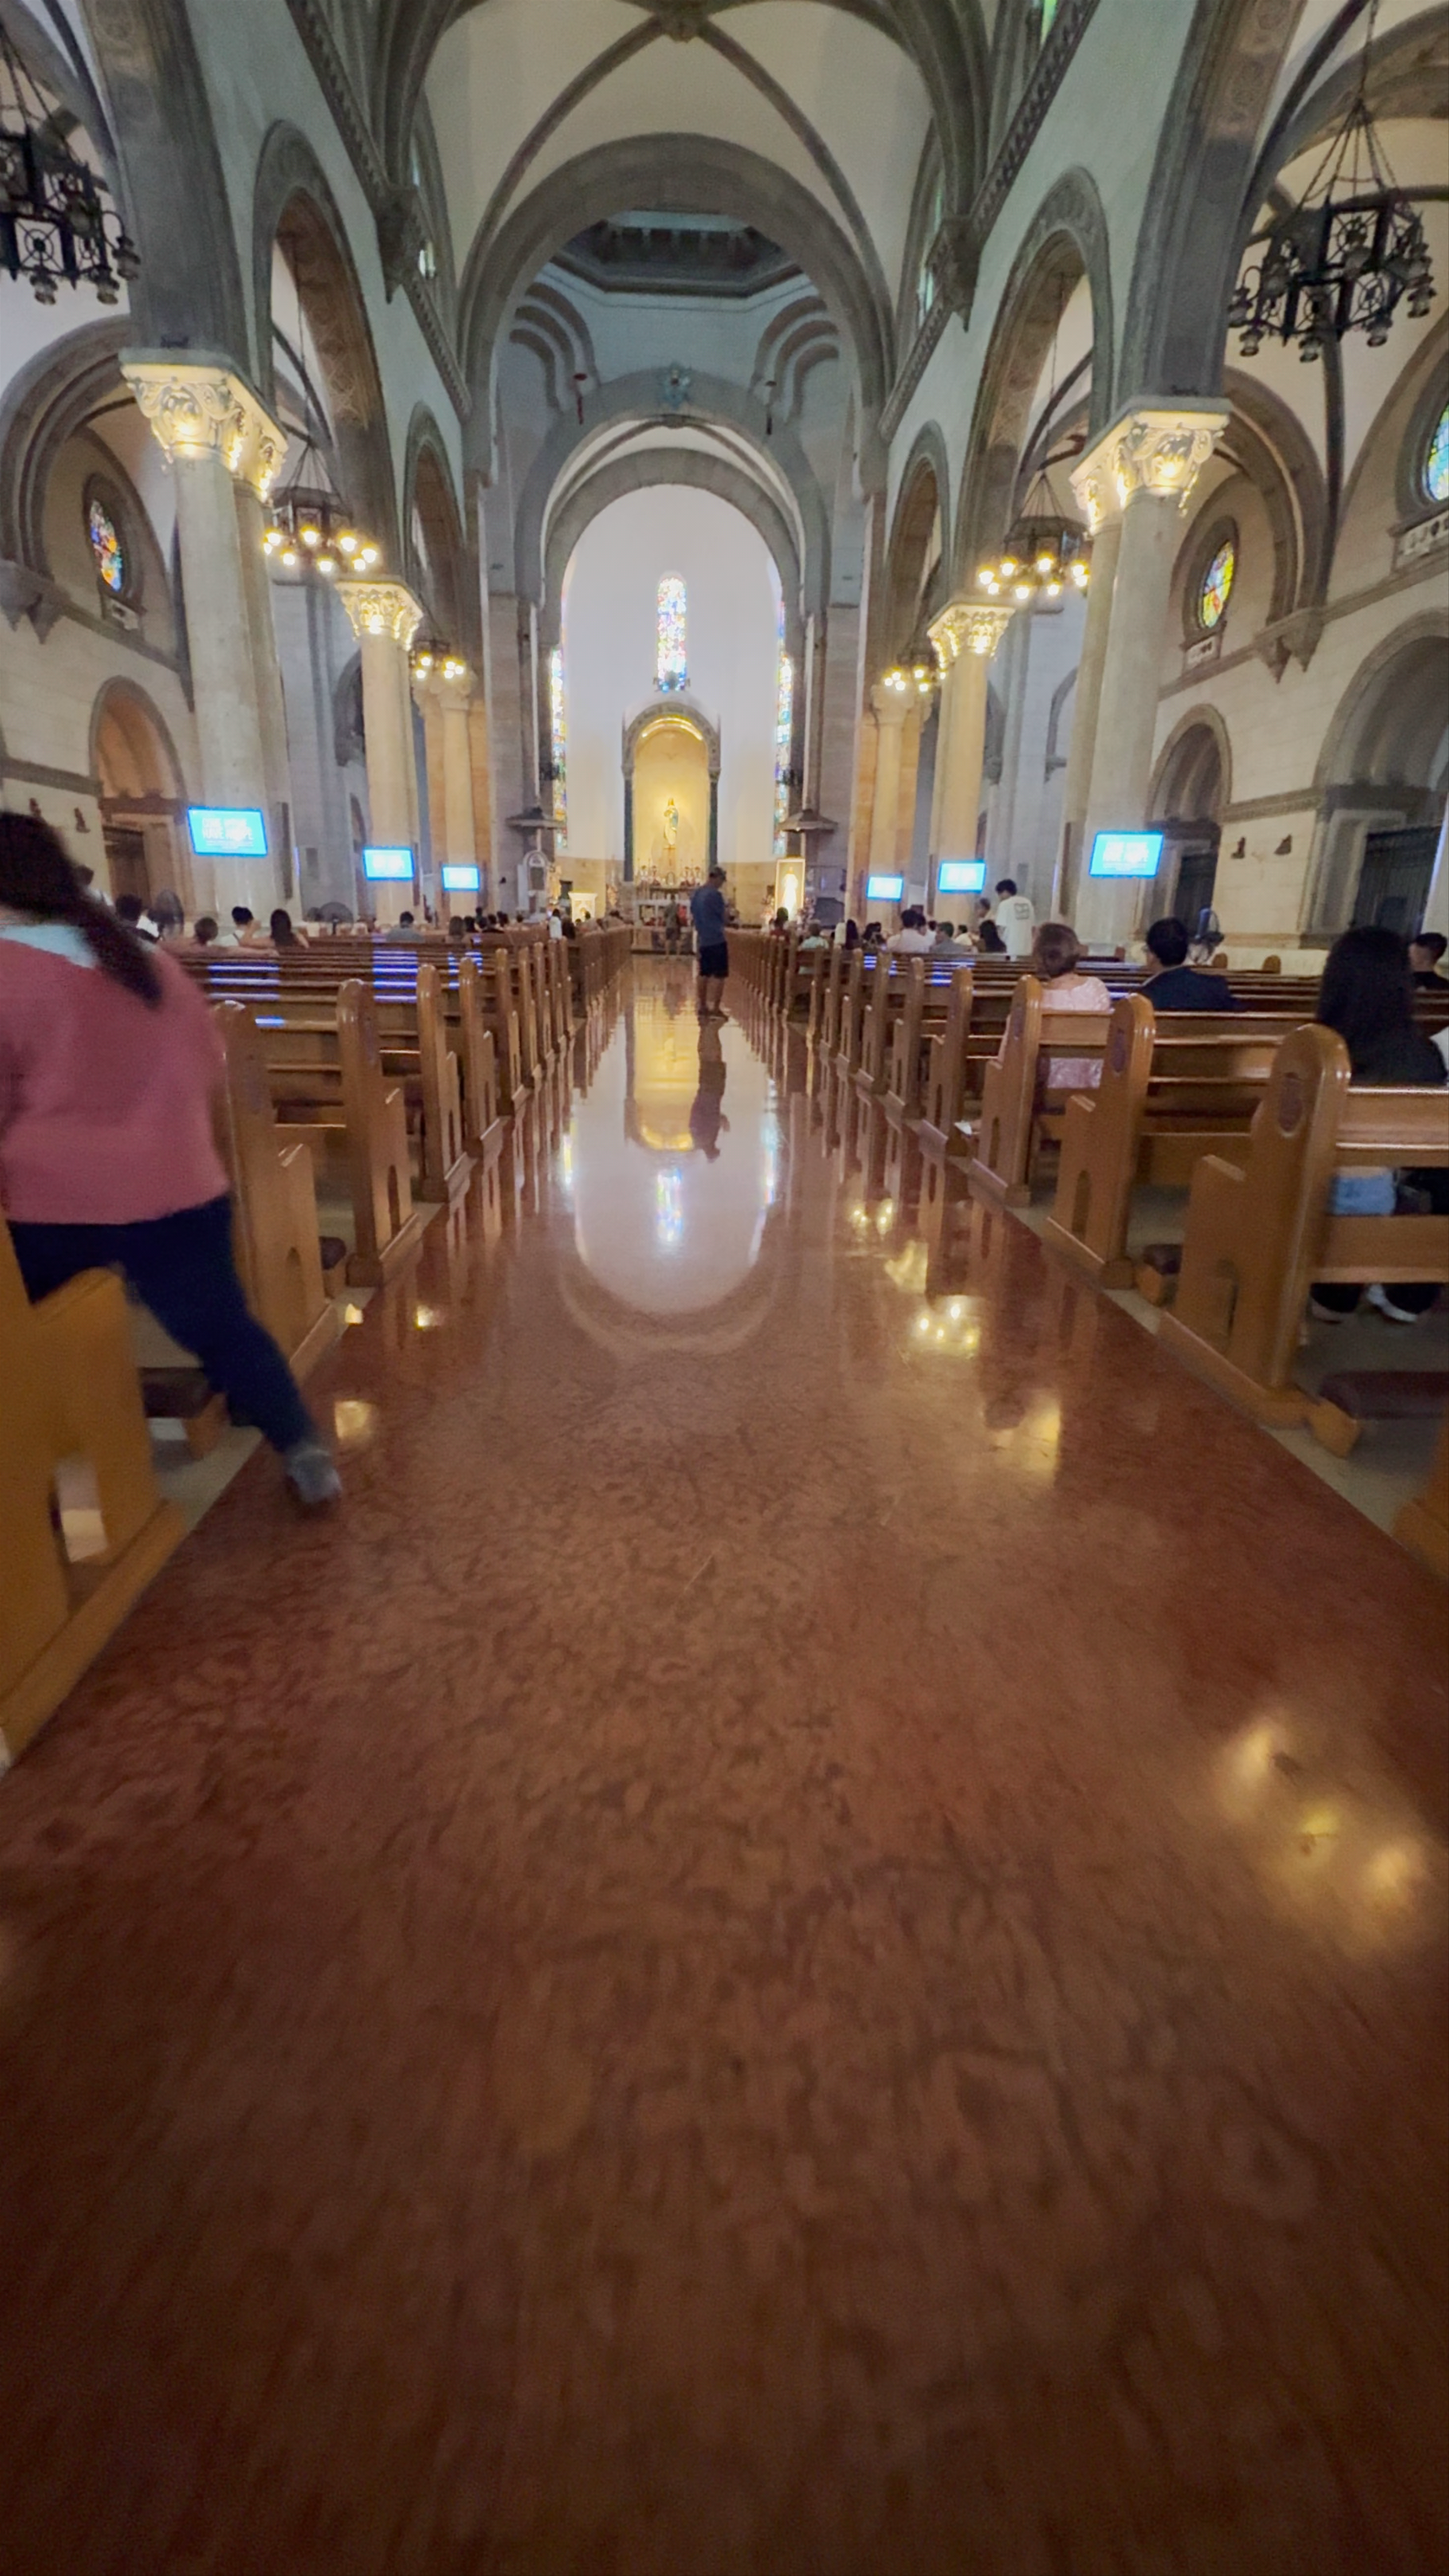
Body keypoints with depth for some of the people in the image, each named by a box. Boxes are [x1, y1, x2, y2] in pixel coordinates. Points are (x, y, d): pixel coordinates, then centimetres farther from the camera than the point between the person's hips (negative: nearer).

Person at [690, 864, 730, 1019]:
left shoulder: (696, 893, 10)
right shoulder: (715, 895, -15)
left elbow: (693, 915, 17)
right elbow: (723, 917, -6)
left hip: (702, 939, 8)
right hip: (717, 940, -8)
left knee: (705, 974, 13)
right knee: (720, 975, -4)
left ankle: (703, 1007, 16)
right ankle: (716, 1009, -7)